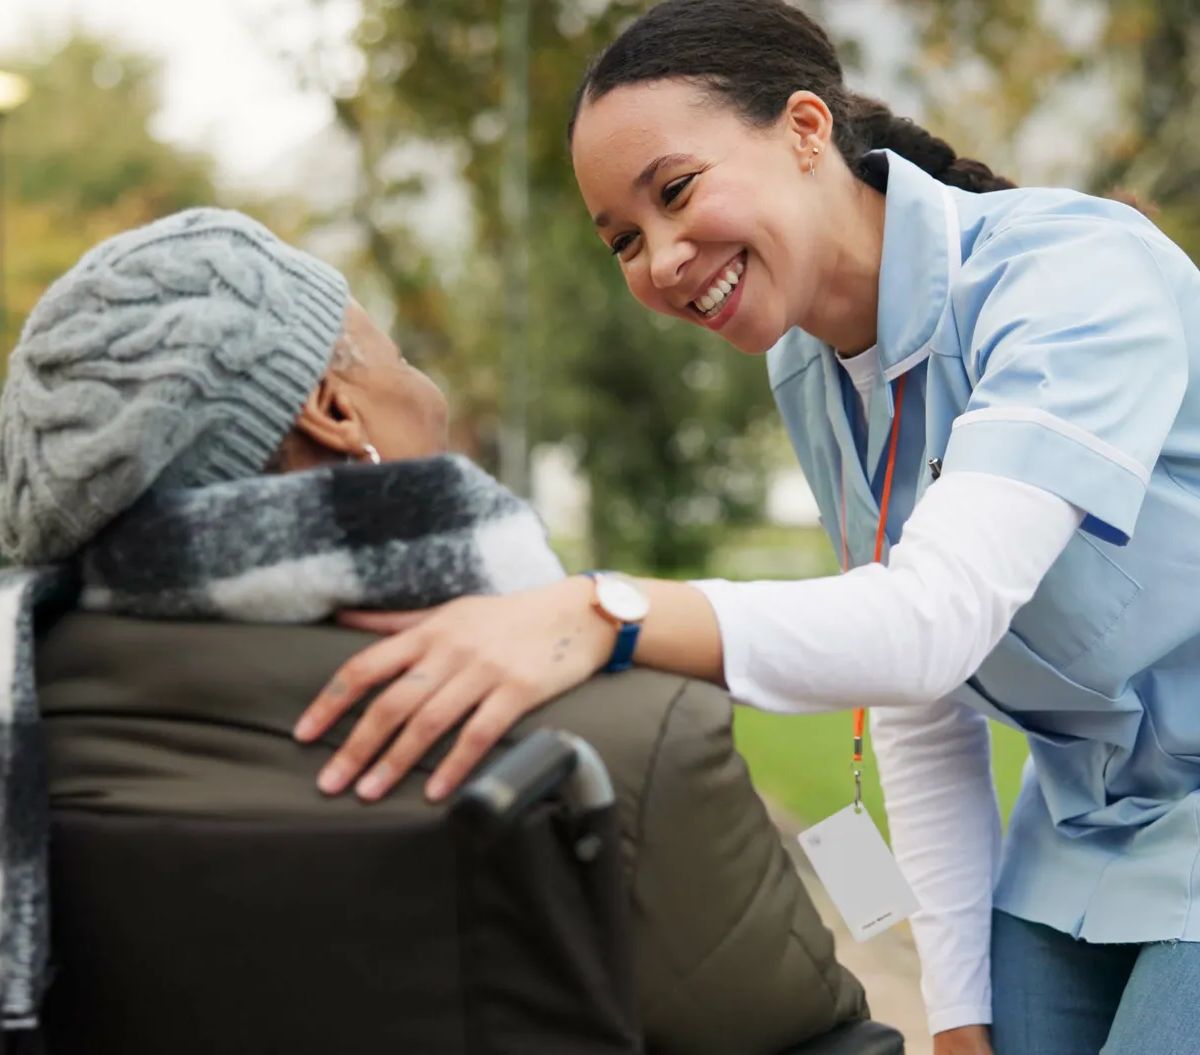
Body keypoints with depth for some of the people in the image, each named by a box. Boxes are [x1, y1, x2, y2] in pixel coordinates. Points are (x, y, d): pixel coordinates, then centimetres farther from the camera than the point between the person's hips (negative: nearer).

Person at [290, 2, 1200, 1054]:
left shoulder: (1081, 272, -25)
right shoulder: (806, 371, -2)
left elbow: (939, 617, -39)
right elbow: (922, 710, 3)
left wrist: (605, 615, -51)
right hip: (1074, 839, 6)